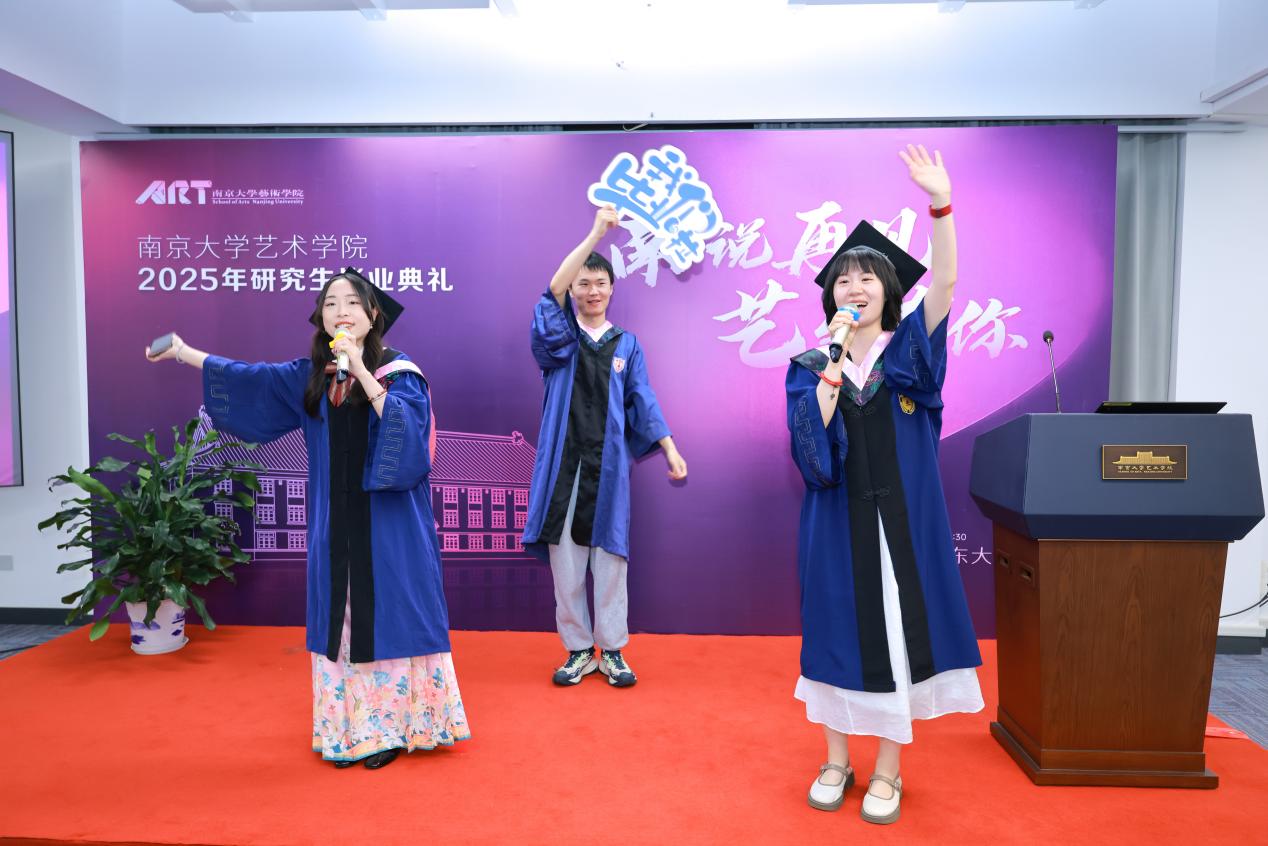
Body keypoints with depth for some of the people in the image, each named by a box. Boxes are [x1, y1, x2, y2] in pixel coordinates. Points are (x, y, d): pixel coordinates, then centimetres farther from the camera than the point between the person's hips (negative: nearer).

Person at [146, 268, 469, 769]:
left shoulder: (399, 372, -7)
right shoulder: (311, 376, 8)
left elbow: (407, 428, -22)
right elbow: (251, 379, 15)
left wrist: (361, 370, -25)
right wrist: (184, 353, 11)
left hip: (390, 526, -4)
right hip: (336, 527, 5)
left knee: (389, 615, 1)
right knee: (343, 619, 9)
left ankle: (394, 726, 14)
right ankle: (355, 729, 21)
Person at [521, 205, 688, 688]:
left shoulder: (626, 344, 11)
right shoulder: (558, 336, 5)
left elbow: (643, 401, 9)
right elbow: (552, 290, -13)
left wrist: (670, 448, -2)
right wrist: (595, 234, -21)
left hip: (608, 464, 1)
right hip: (564, 461, 0)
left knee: (609, 558, 3)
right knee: (566, 558, 4)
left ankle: (612, 651, 16)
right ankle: (579, 650, 16)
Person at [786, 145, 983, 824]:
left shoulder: (910, 349, 3)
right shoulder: (810, 365, 3)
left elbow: (945, 284, -14)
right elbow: (807, 438, -12)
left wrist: (941, 205, -26)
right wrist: (834, 362, -14)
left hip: (902, 518, 0)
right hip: (838, 521, 0)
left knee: (901, 631, 4)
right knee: (839, 633, 7)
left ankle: (888, 770, 21)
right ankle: (836, 762, 24)